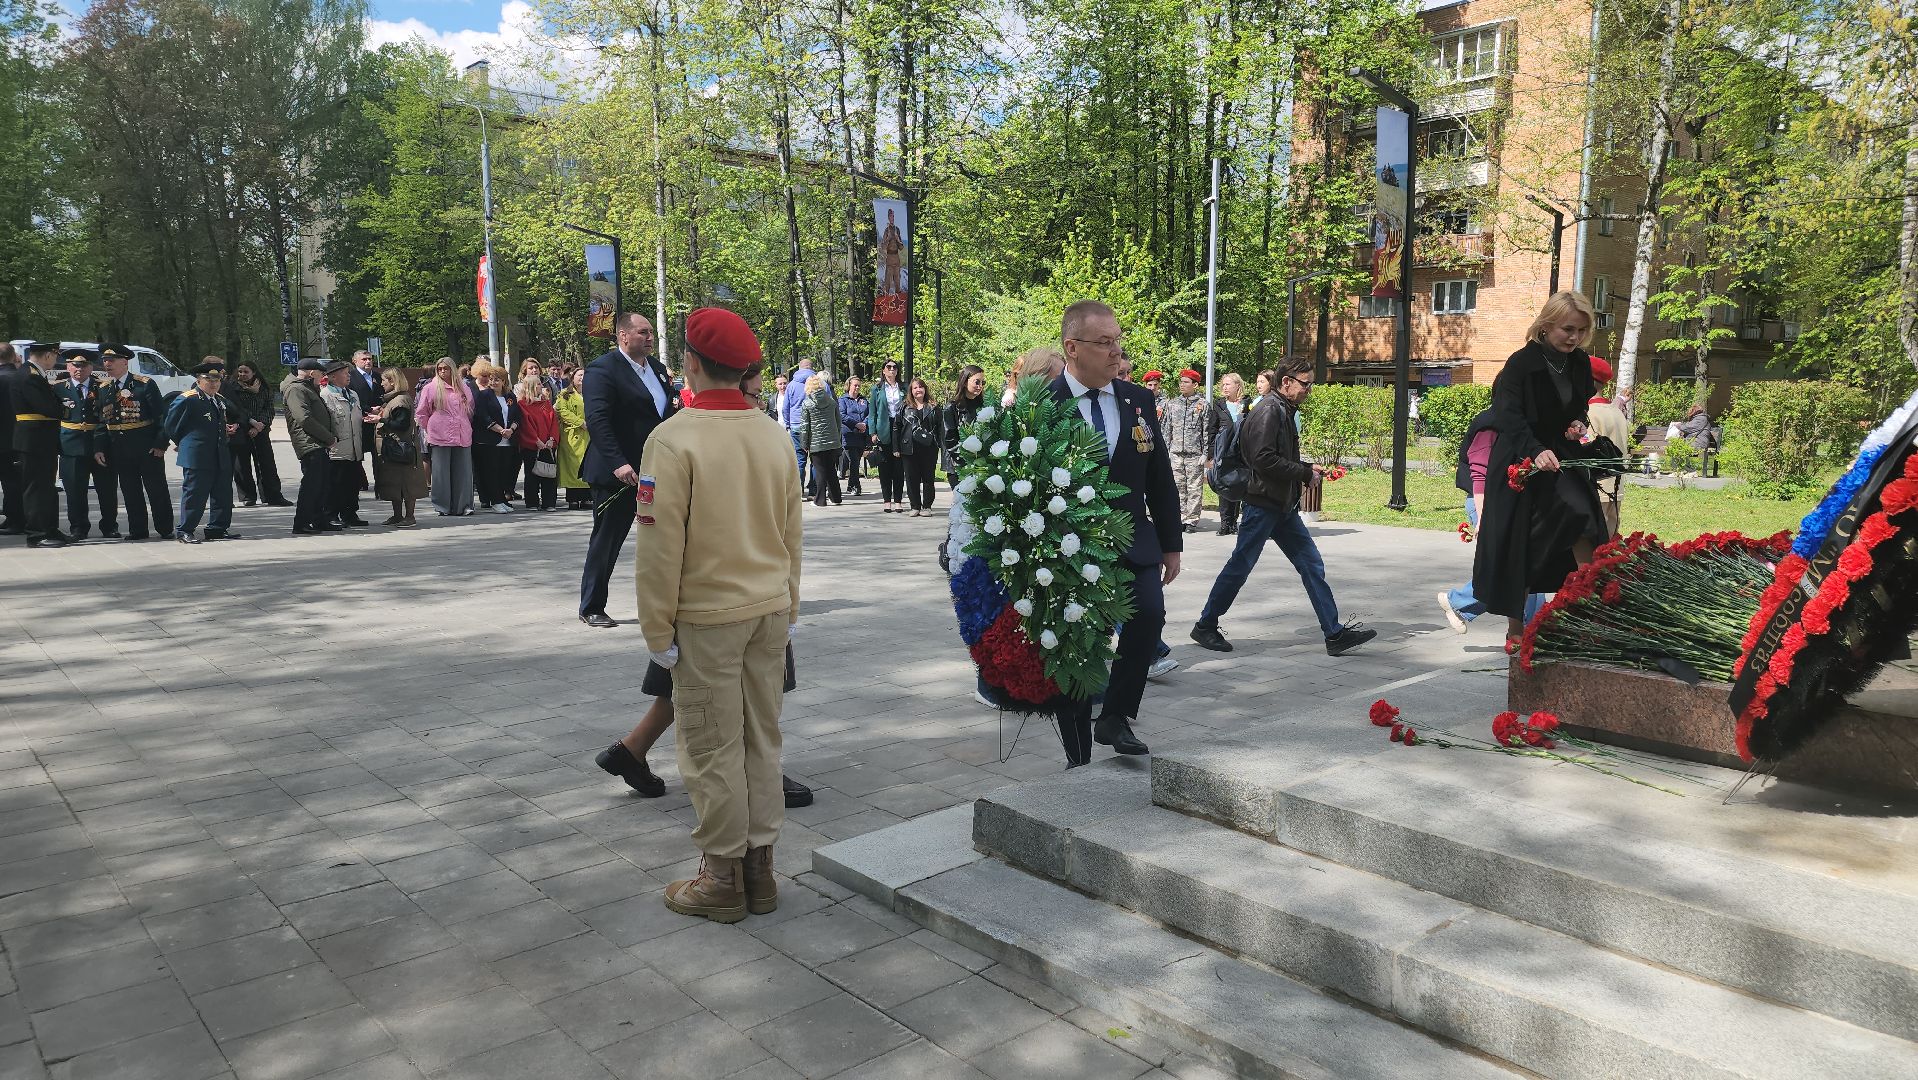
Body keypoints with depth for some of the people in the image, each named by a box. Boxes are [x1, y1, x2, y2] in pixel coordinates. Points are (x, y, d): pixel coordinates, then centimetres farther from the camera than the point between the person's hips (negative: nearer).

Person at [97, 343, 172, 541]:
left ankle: (165, 529, 13)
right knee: (130, 491, 8)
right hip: (119, 449, 5)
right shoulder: (103, 389, 9)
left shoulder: (145, 384, -6)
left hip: (147, 447, -5)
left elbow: (162, 415, -7)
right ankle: (137, 530, 16)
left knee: (156, 488, 3)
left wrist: (161, 444, -13)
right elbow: (100, 419, 13)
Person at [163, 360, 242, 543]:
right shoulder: (186, 399, -9)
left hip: (221, 458, 8)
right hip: (197, 458, -8)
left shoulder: (221, 400, 16)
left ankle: (218, 528, 20)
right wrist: (184, 444, 2)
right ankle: (185, 531, 5)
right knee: (194, 494, -3)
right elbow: (171, 425, -5)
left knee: (223, 494, 10)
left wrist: (228, 430, 11)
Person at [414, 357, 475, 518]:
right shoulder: (430, 388, 3)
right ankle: (443, 507, 4)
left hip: (462, 436, 3)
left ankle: (463, 505, 8)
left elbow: (470, 409, 23)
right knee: (441, 472, -2)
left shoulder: (462, 388, 12)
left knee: (463, 472, 2)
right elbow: (420, 413, 7)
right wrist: (429, 429, 7)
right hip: (440, 437, -3)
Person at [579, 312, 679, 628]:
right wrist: (618, 464, -29)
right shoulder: (602, 370, -12)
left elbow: (667, 410, 26)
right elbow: (597, 420, -21)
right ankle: (591, 608, 16)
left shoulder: (657, 367, 13)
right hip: (619, 472, -7)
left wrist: (675, 406, 3)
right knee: (606, 541, 3)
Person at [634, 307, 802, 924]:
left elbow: (662, 545, -15)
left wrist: (658, 631, -6)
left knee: (714, 750, 5)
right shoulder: (773, 437, 4)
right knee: (762, 741, 13)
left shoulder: (675, 440, -15)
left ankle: (722, 879, 15)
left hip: (708, 618, -6)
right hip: (770, 612, 6)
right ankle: (760, 867, 23)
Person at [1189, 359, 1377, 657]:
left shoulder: (1285, 411, 15)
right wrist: (1305, 473, -16)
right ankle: (1205, 626, 14)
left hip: (1284, 506, 9)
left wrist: (1307, 468, 7)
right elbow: (1263, 459, -25)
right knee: (1240, 566, 0)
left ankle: (1335, 634, 8)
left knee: (1312, 565, 6)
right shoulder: (1268, 411, -15)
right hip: (1262, 503, -9)